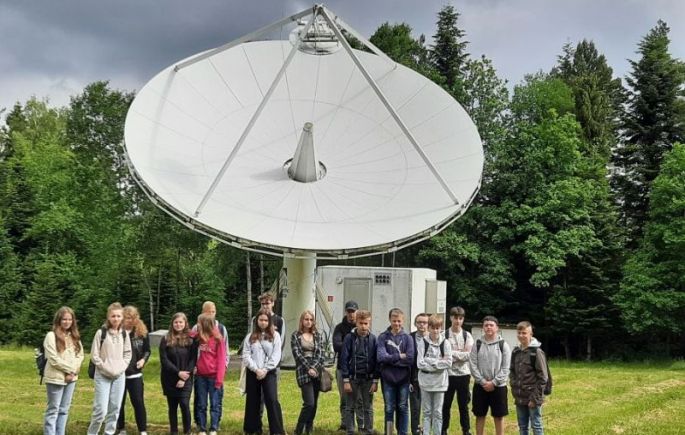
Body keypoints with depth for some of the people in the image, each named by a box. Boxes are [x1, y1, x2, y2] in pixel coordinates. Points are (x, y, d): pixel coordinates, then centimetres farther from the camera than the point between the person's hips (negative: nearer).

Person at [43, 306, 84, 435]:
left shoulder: (74, 336, 12)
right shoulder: (51, 336, -8)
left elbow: (80, 355, 8)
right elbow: (54, 359, -14)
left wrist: (73, 371, -7)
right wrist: (70, 369, -9)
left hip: (71, 378, 6)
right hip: (56, 378, -6)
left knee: (64, 410, 10)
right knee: (53, 410, -1)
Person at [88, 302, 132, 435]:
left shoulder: (124, 334, 5)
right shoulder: (101, 333, -7)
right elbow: (94, 356, -6)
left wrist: (121, 368, -2)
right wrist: (107, 369, -10)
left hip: (120, 376, 4)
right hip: (103, 376, -4)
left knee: (114, 409, 6)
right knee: (101, 409, -9)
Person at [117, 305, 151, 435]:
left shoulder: (142, 332, 1)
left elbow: (147, 350, 11)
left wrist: (143, 359, -6)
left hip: (135, 373, 1)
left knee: (138, 402, 2)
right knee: (119, 402, 9)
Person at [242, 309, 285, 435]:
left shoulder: (275, 336, 5)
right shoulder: (250, 336, 9)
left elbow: (276, 355, -3)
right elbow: (246, 356, 1)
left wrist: (265, 370, -12)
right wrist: (256, 369, -12)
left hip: (269, 373, -2)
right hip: (252, 373, 2)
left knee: (272, 400, -11)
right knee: (252, 402, 8)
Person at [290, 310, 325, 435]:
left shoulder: (317, 336, 11)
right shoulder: (295, 336, 3)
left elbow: (320, 354, 2)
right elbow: (297, 354, -6)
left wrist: (314, 368, -13)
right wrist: (308, 369, -14)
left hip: (317, 372, 4)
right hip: (304, 372, -4)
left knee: (314, 403, 6)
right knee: (309, 403, -14)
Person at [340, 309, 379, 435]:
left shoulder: (373, 339, -1)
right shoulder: (349, 338, -5)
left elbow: (376, 361, 2)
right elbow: (344, 359, -5)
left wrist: (375, 381, -1)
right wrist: (346, 380, -8)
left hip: (368, 379, 1)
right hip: (353, 378, -1)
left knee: (368, 408, 7)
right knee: (350, 407, 6)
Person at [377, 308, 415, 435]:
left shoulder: (407, 338, 0)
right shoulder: (383, 337, -1)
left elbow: (410, 358, -11)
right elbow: (381, 357, -14)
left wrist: (391, 359, -12)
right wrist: (399, 356, -13)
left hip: (403, 378, 0)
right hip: (388, 378, 0)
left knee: (403, 408, 9)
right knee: (389, 409, 7)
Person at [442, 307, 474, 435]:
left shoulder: (467, 335, 3)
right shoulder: (444, 335, -2)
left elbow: (468, 355, -8)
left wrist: (452, 353, -15)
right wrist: (460, 355, -13)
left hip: (463, 374, 1)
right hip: (448, 374, -1)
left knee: (463, 405, 10)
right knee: (446, 405, 7)